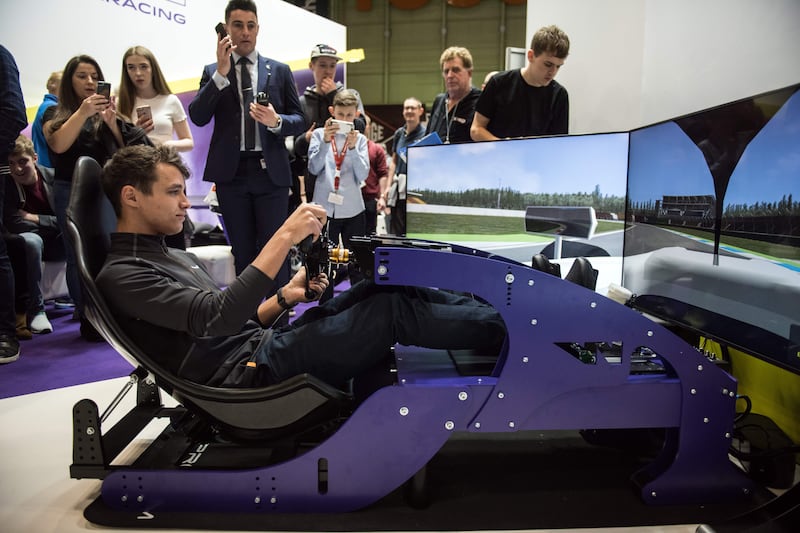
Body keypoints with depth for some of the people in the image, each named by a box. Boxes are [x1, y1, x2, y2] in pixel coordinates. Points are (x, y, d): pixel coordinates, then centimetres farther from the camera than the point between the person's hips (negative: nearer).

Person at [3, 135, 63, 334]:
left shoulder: (53, 177, -5)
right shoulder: (6, 185, -9)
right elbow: (14, 225, -16)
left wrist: (33, 218, -14)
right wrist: (54, 223, -16)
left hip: (58, 243, 2)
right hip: (32, 242, -2)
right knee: (31, 241, -37)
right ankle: (36, 310, -26)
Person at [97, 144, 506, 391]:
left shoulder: (174, 255, 20)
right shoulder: (121, 276, -9)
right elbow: (216, 318, -24)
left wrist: (284, 298, 1)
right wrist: (285, 238, -25)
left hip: (262, 344, 8)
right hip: (249, 371, -8)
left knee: (384, 286, -4)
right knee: (391, 311, -16)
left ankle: (481, 310, 4)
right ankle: (499, 328, -2)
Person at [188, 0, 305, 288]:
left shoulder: (280, 70, 10)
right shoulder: (212, 71, 10)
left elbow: (299, 121, 7)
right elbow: (198, 117, -4)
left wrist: (275, 121, -15)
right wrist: (222, 72, -11)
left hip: (270, 171, -1)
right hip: (231, 172, 1)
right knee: (242, 251, 9)